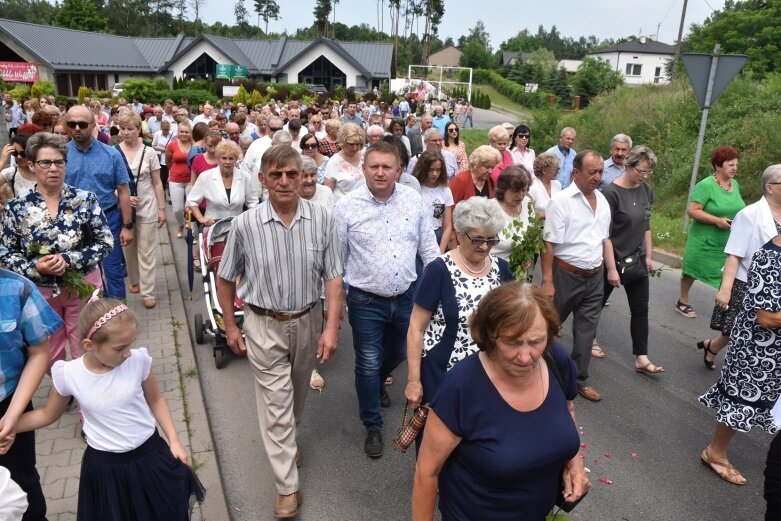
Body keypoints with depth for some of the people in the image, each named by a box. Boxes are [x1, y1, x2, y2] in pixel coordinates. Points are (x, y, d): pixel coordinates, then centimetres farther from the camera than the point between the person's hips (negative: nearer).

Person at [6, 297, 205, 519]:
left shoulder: (139, 360, -17)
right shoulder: (68, 374, -16)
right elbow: (48, 414, 4)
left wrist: (174, 440, -2)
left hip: (149, 454, 0)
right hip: (105, 466, 0)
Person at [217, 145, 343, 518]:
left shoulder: (321, 219, -14)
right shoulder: (245, 225, -16)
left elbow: (333, 277, -9)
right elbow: (226, 279, -2)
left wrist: (331, 327, -14)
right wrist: (230, 326, 3)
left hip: (308, 321, 2)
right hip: (265, 325, -2)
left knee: (296, 393, 23)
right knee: (275, 402, 4)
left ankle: (286, 440, 52)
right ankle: (288, 486, 19)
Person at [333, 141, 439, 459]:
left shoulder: (413, 200, -2)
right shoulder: (346, 207, -10)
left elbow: (428, 248, 5)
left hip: (406, 297, 3)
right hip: (366, 302, -3)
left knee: (397, 355, 24)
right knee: (368, 365, 7)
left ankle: (378, 383, 57)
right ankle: (373, 426, 28)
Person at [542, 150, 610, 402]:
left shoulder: (602, 201, 6)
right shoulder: (562, 201, -15)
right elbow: (549, 244, -17)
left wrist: (606, 270, 15)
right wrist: (547, 281, -20)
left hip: (595, 277, 6)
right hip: (566, 275, -6)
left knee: (586, 330, 12)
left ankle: (579, 379, 26)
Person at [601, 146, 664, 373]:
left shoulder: (646, 190, 2)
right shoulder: (611, 192, -18)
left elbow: (646, 225, 13)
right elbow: (605, 234, -19)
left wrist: (649, 256, 11)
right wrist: (611, 268, -20)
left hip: (637, 259, 6)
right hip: (613, 259, -6)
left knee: (640, 309, 5)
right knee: (598, 302, 11)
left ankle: (641, 359, 11)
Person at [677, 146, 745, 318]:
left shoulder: (735, 184, 5)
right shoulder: (706, 185, -18)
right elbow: (692, 210, -22)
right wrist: (717, 220, -25)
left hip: (729, 243, 6)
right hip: (705, 241, -6)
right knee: (692, 272, 12)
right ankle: (682, 302, 30)